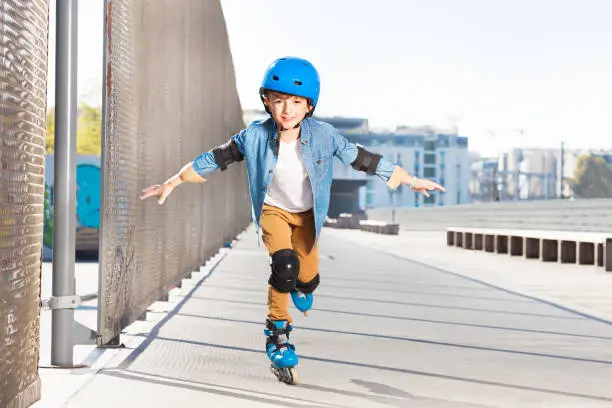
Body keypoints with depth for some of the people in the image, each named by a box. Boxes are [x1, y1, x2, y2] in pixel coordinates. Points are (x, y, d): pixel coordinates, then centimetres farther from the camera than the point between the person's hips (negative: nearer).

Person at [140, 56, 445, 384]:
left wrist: (410, 180, -8)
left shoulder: (324, 135, -24)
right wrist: (172, 183, -7)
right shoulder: (254, 137, -24)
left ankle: (300, 287, 49)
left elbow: (362, 158, -14)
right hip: (273, 210, -2)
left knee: (308, 278, 7)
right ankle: (278, 332, -9)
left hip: (306, 214, 2)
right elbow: (216, 159, -12)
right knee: (285, 263, -28)